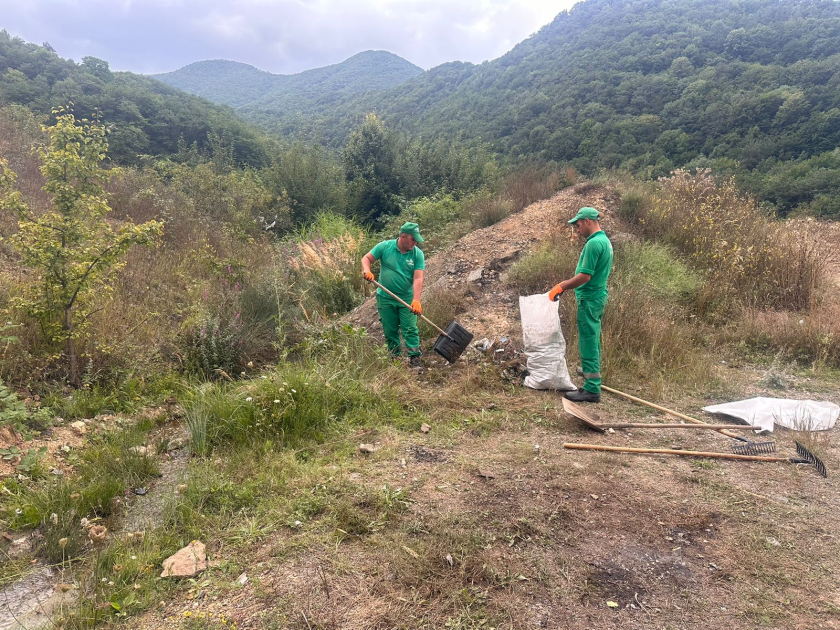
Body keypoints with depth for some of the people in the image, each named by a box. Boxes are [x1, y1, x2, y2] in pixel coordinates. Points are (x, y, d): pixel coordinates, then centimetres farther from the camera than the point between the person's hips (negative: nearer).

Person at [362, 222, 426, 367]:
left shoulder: (417, 254, -9)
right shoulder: (385, 246, -8)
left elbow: (418, 278, -17)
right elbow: (366, 258, 0)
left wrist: (416, 300, -29)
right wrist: (367, 270, -23)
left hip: (407, 298, -1)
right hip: (386, 297, 1)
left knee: (410, 329, -3)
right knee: (390, 330, 11)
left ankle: (414, 357, 6)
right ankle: (395, 356, 26)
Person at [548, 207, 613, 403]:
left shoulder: (594, 243, -21)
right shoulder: (605, 240, 11)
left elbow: (585, 276, -24)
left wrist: (562, 286, -15)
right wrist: (565, 284, 16)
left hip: (589, 298, -10)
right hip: (599, 295, 10)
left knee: (588, 341, -6)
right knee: (593, 338, 25)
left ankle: (592, 388, -2)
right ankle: (592, 370, 43)